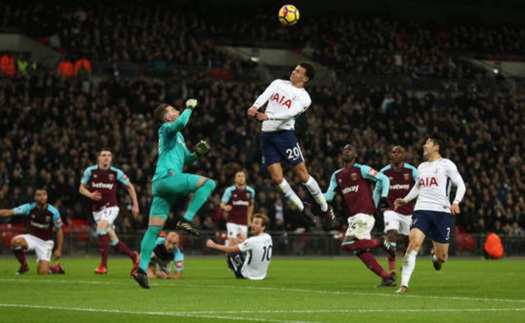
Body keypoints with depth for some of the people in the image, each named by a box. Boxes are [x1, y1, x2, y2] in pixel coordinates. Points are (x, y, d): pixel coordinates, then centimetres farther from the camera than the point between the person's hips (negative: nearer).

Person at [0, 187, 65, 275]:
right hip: (31, 237, 1)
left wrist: (59, 249, -7)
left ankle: (56, 268, 23)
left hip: (45, 242, -1)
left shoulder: (53, 212, -15)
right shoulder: (29, 208, -13)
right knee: (15, 241, -34)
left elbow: (59, 230, -4)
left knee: (42, 272, -15)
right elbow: (8, 212, -18)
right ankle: (24, 265, -6)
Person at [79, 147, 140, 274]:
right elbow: (81, 188, 5)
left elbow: (130, 186, 6)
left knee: (101, 228, -28)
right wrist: (90, 195, -15)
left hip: (111, 207, -3)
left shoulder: (116, 173, -6)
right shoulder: (90, 171, -3)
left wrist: (135, 205, 2)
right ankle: (134, 256, 28)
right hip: (97, 210, 3)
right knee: (113, 239, 5)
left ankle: (103, 265, -25)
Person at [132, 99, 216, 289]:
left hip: (160, 184, 9)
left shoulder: (178, 136, 32)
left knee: (154, 229, 1)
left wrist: (197, 154, 17)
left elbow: (186, 159, 37)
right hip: (167, 176, -9)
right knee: (208, 183, -11)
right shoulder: (166, 128, 5)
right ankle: (186, 220, -17)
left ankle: (142, 269, -5)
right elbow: (180, 123, -18)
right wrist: (189, 107, -4)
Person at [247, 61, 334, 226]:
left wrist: (268, 116, -33)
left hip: (285, 133, -4)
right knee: (277, 177, -2)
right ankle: (302, 208, 13)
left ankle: (325, 208, 13)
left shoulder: (304, 98, -2)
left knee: (302, 174, -4)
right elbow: (265, 96, -5)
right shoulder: (279, 83, 12)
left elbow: (289, 113, -18)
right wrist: (255, 107, -27)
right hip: (267, 135, 4)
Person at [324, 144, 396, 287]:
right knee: (361, 251, 3)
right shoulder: (337, 176, 15)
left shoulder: (362, 170, -3)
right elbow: (328, 196, 12)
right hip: (353, 216, 7)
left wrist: (384, 197, -12)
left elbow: (384, 179, -2)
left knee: (347, 244, -19)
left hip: (365, 214, -7)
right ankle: (388, 278, 8)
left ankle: (380, 242, -5)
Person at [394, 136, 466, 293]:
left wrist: (456, 202, -19)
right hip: (421, 210, 3)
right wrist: (405, 200, 22)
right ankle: (404, 284, -20)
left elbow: (460, 185, -3)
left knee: (442, 256, 0)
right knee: (413, 243, -20)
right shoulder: (422, 167, 18)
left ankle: (435, 255, 40)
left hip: (442, 211, -3)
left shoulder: (446, 164, 1)